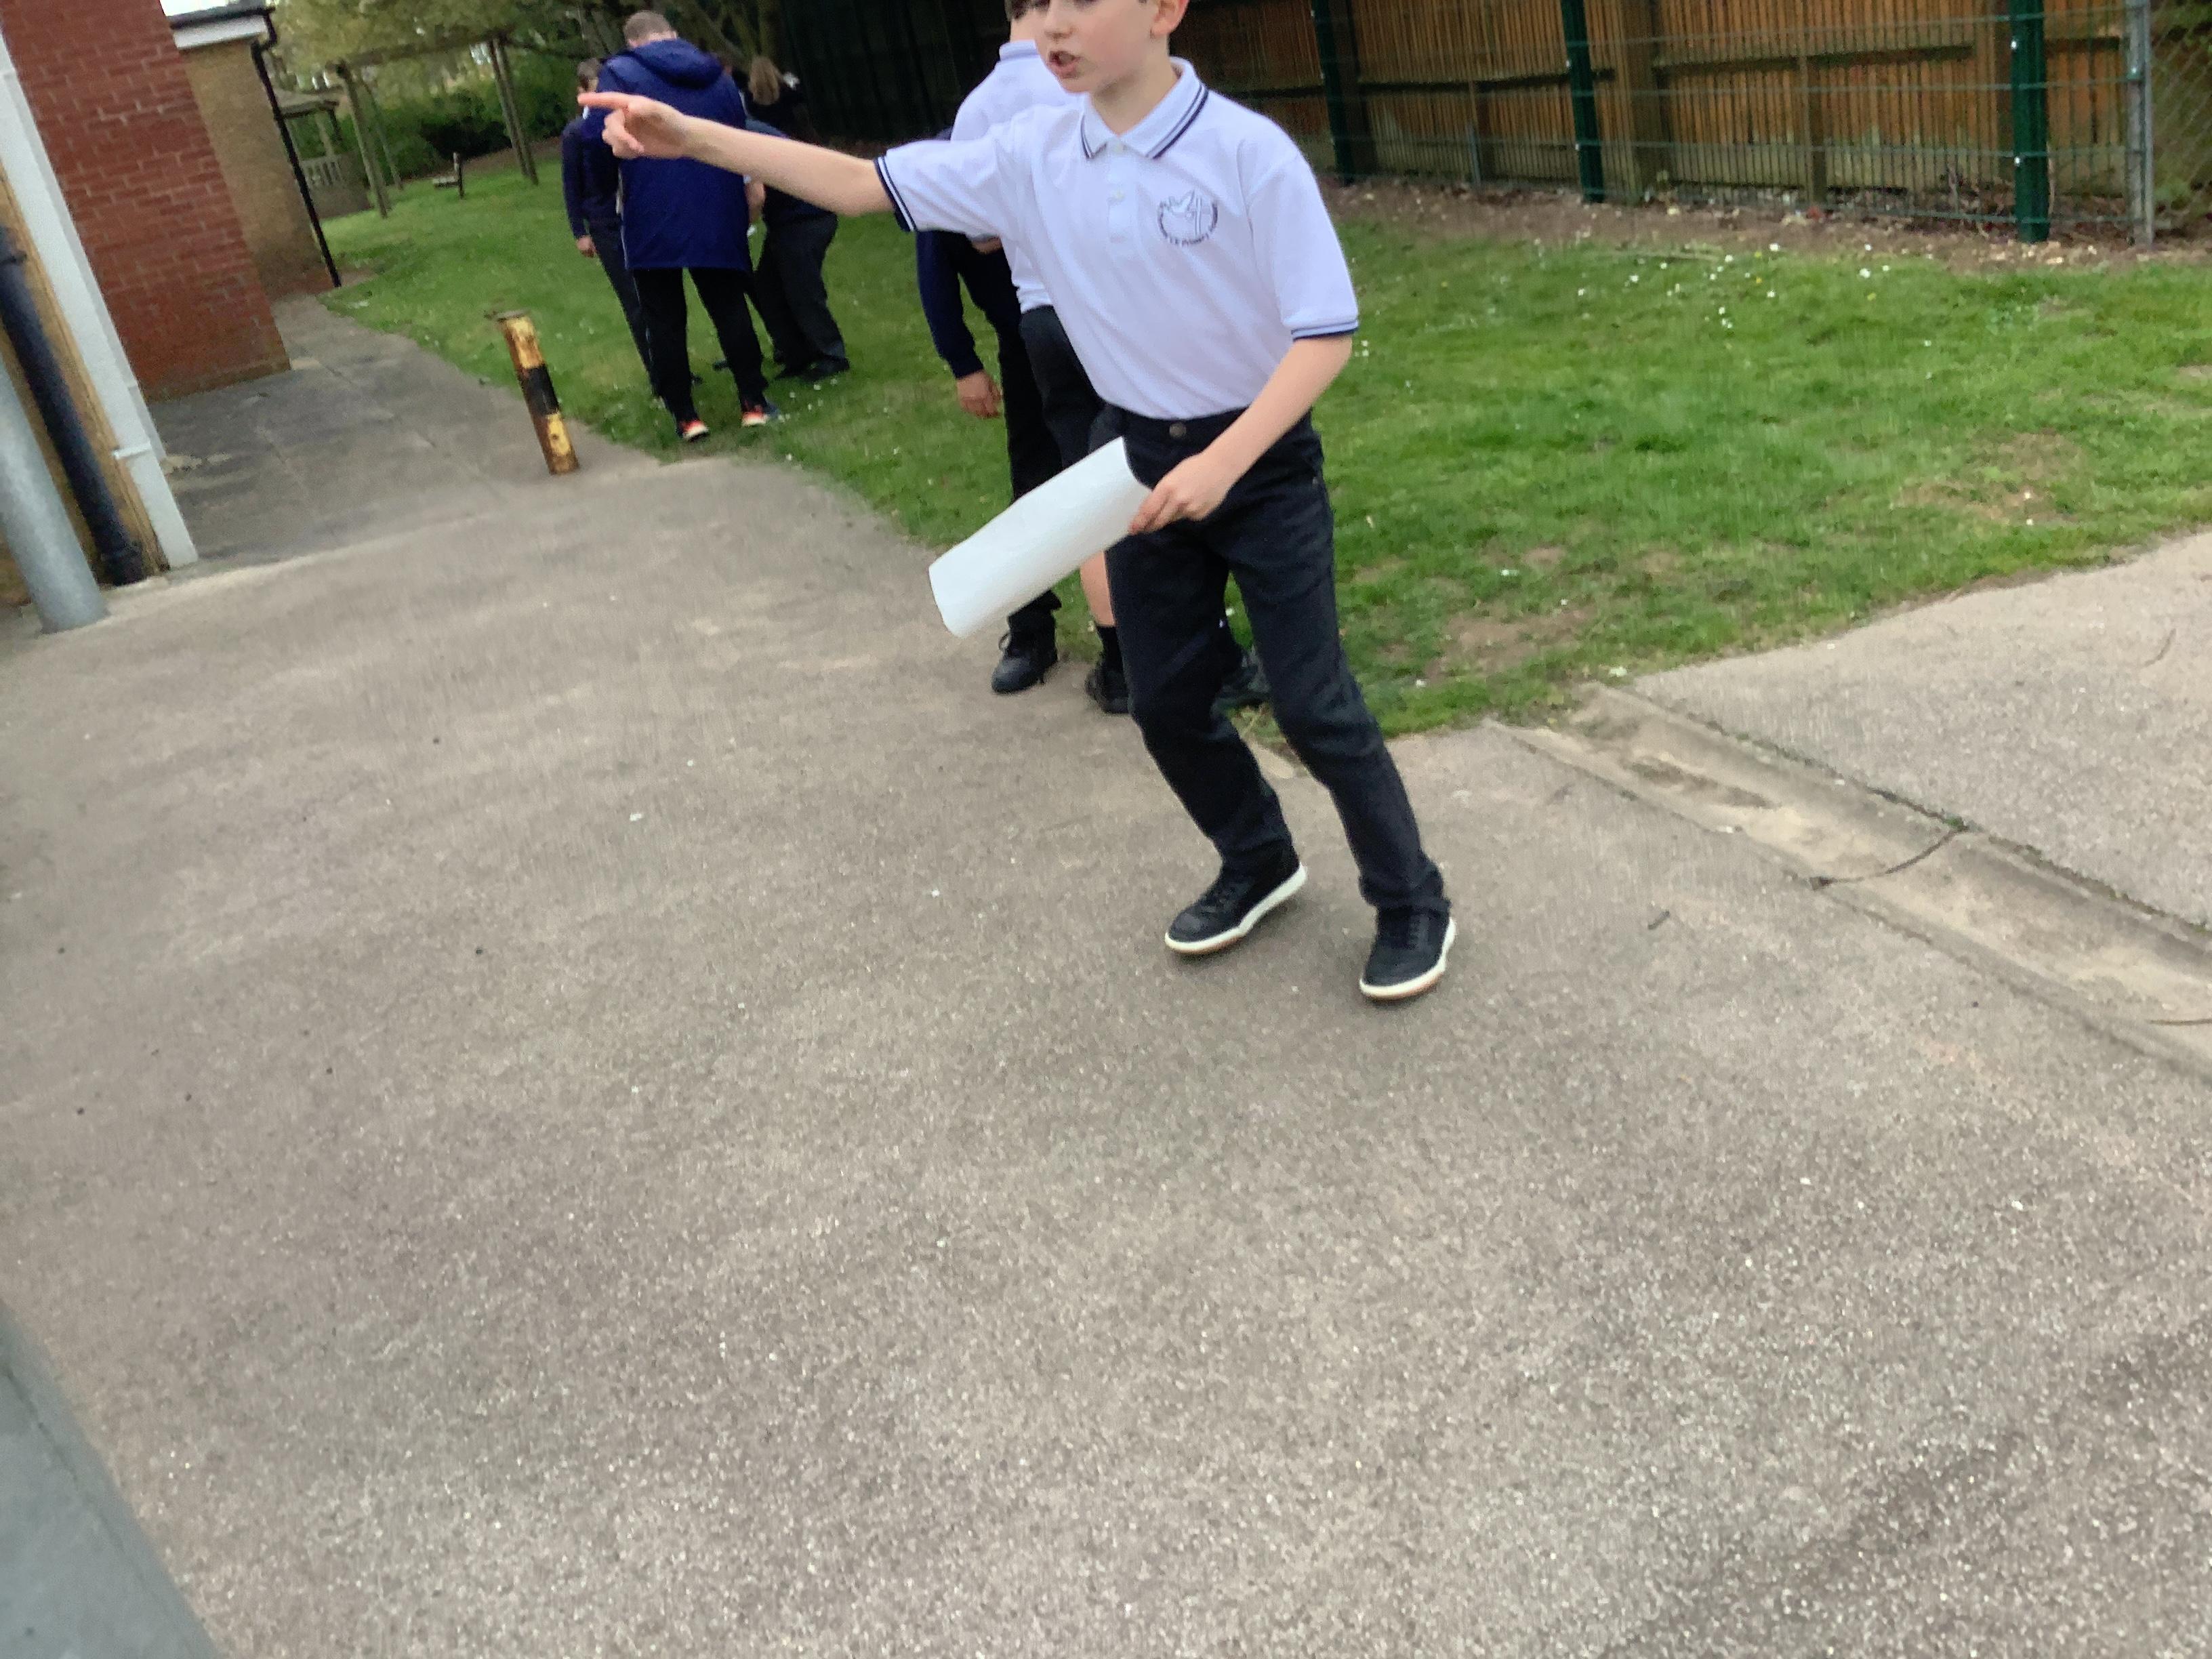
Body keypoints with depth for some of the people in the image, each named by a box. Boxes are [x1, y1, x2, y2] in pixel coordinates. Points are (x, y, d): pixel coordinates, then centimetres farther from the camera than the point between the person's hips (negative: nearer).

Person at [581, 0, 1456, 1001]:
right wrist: (692, 139, -11)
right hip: (1144, 464, 6)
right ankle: (1258, 865, 38)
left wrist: (1225, 461, -30)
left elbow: (1326, 332, -20)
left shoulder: (1249, 152, -20)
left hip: (1262, 461, -5)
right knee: (1165, 702, 13)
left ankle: (1412, 904, 19)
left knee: (1312, 704, -2)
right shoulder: (1033, 156, -5)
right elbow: (863, 185, -2)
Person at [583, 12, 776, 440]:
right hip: (717, 218, 3)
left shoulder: (620, 73, -2)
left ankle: (686, 416, 6)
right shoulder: (718, 77, 13)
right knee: (730, 308, 12)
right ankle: (754, 403, 10)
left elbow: (596, 136, -12)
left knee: (665, 320, 5)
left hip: (653, 222, -3)